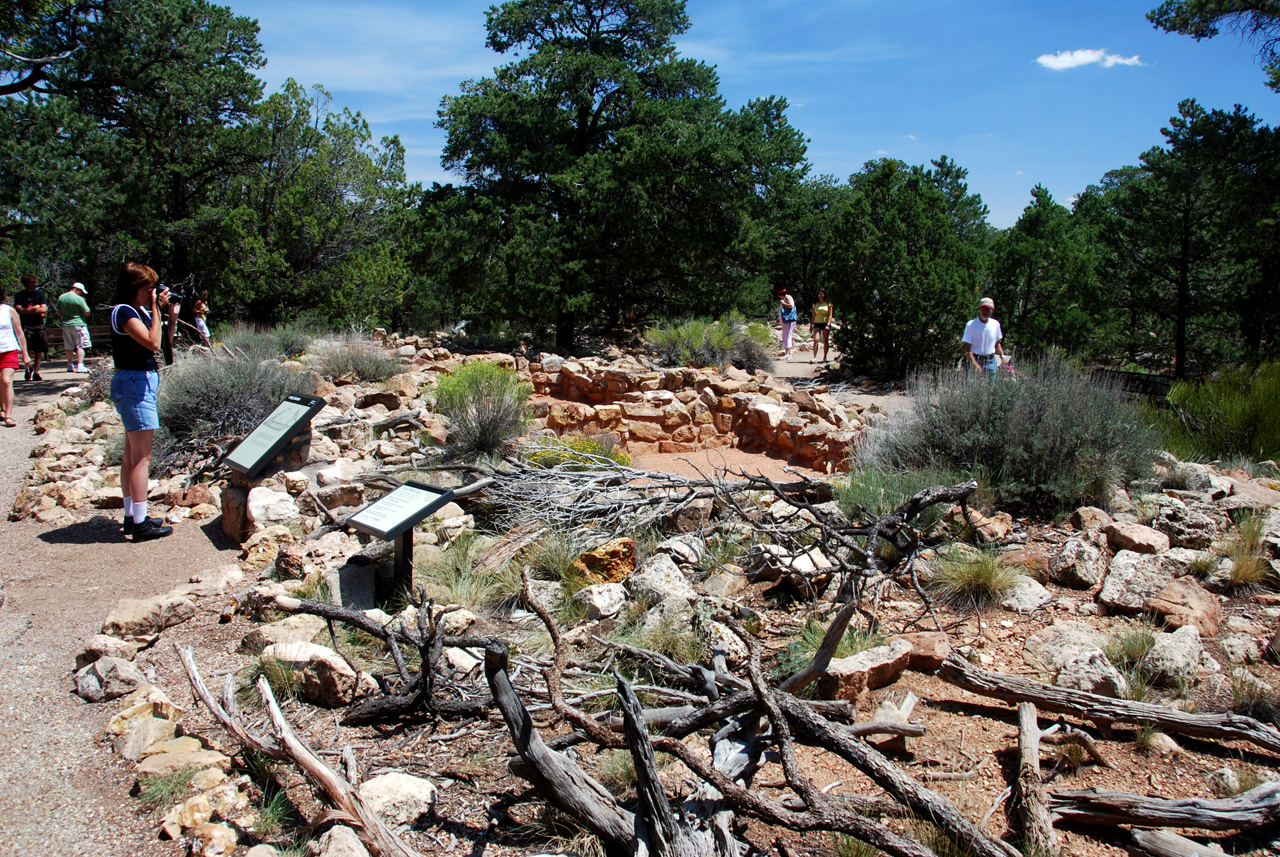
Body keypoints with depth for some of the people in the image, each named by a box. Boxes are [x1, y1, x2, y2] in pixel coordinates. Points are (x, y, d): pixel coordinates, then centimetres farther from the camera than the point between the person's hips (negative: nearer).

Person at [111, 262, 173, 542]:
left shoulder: (140, 310, 13)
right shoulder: (123, 311, -13)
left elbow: (160, 340, 18)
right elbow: (153, 343, -23)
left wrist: (161, 308, 11)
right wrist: (156, 308, -17)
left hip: (143, 380, 10)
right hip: (134, 383, -10)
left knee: (132, 455, 14)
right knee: (142, 456, -9)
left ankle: (132, 517, 22)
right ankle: (140, 524, -6)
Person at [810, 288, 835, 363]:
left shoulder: (828, 303, 1)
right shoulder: (815, 304, 10)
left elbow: (830, 315, -2)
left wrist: (828, 325, -13)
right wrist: (811, 325, 9)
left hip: (826, 323, -2)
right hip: (817, 323, 2)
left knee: (825, 341, 4)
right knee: (815, 340, -13)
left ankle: (824, 357, 14)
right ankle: (815, 358, -18)